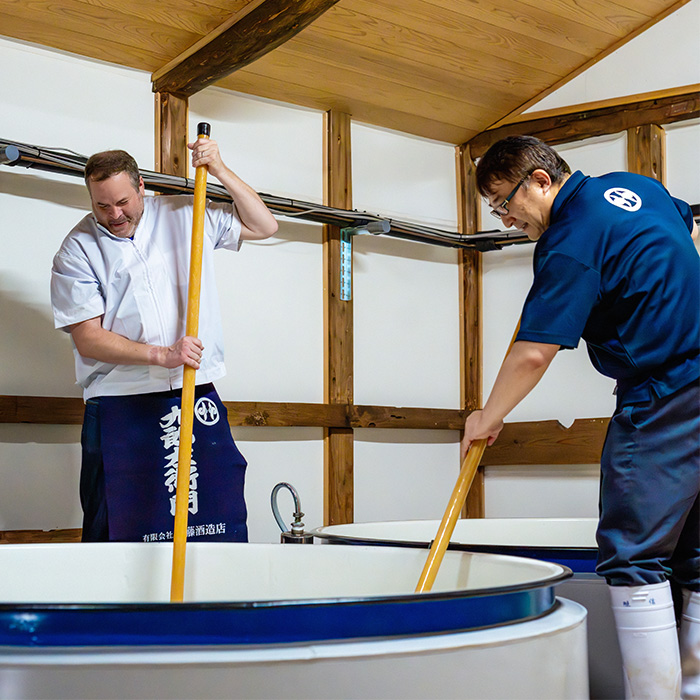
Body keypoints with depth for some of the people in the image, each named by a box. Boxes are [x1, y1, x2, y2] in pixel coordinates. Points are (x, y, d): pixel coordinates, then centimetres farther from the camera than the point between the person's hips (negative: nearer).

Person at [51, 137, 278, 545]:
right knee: (116, 537, -1)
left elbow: (264, 226, 13)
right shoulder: (78, 251, 0)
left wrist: (220, 170, 2)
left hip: (198, 403, 2)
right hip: (120, 408, -2)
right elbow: (87, 338, -7)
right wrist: (162, 355, -18)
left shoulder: (186, 216, 9)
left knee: (224, 533, 0)